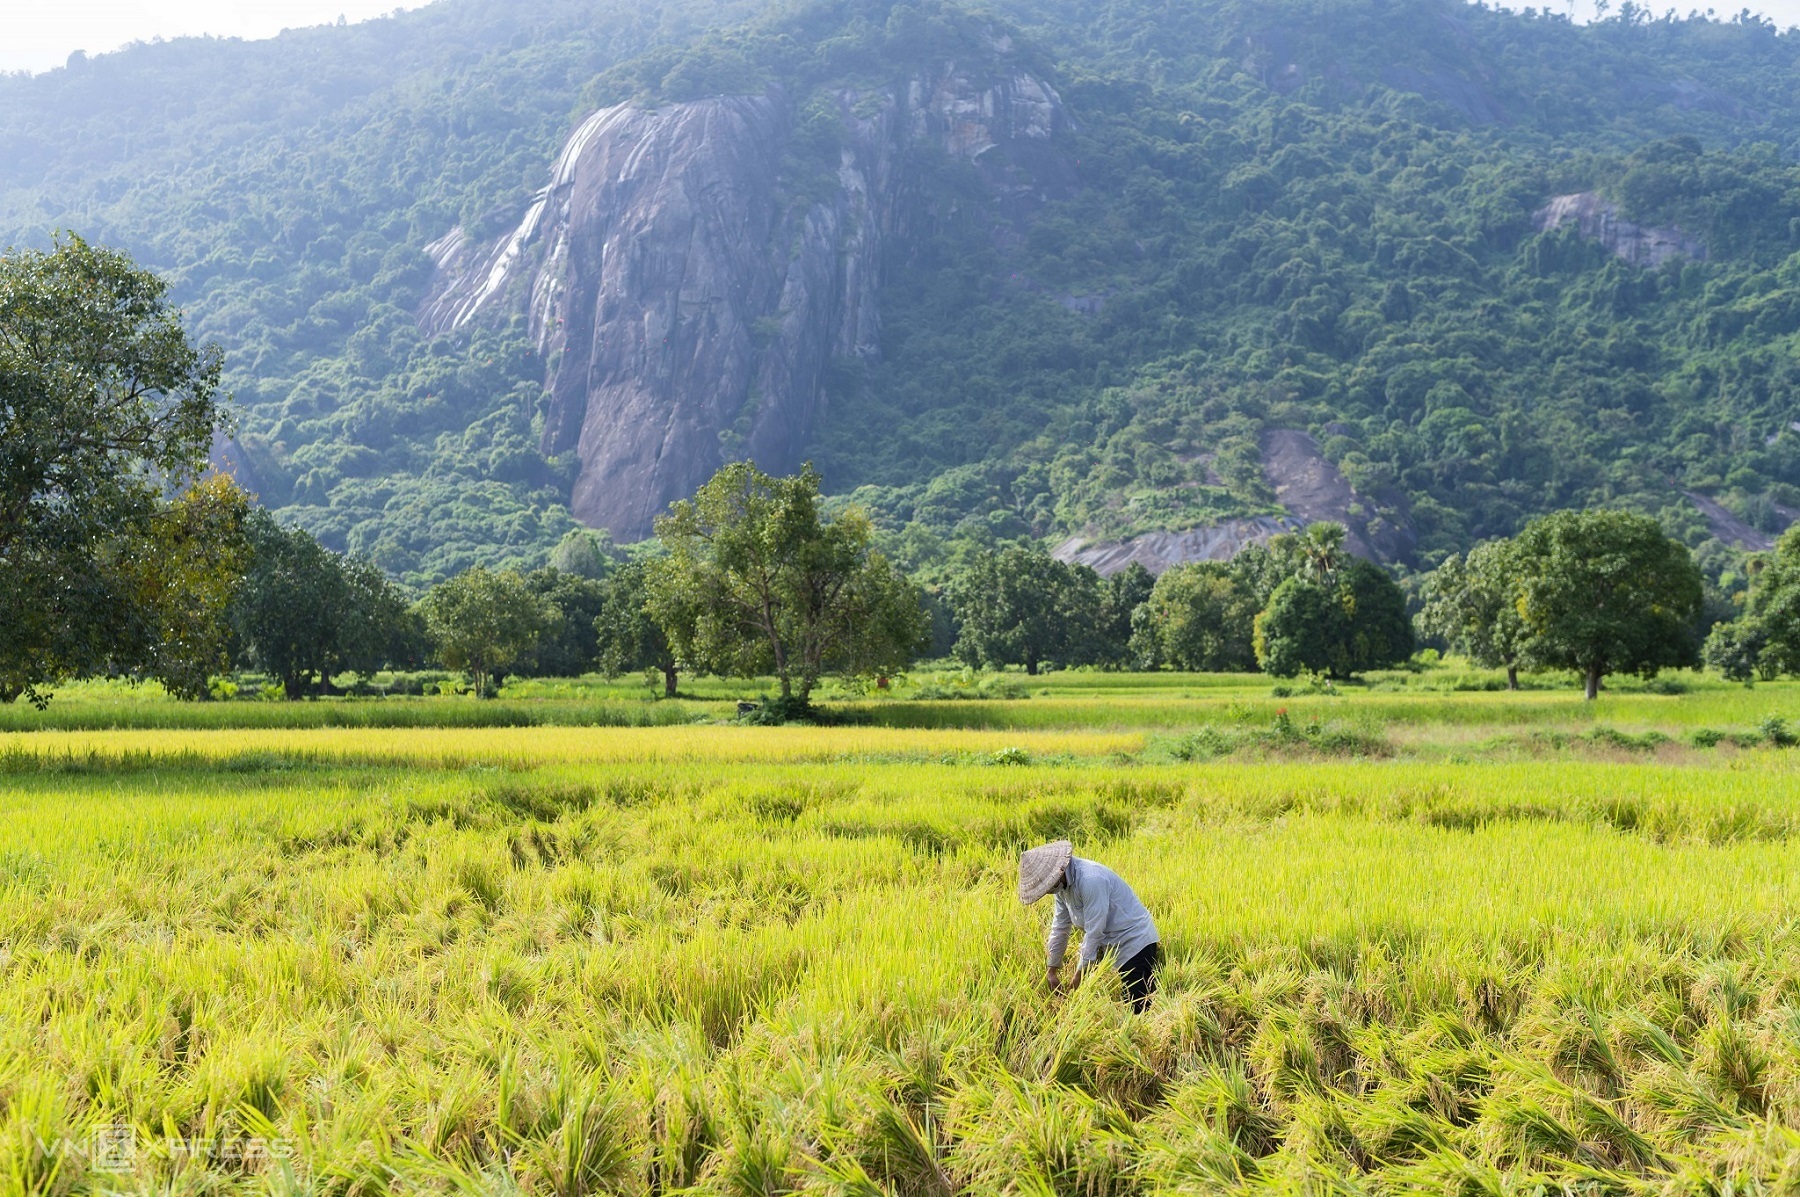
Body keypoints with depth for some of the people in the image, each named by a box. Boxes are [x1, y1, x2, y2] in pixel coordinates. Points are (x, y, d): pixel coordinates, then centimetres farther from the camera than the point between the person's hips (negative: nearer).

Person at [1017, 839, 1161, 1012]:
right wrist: (1051, 970, 13)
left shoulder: (1090, 880, -27)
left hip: (1135, 942, -9)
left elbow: (1094, 932, -24)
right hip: (1113, 946, 9)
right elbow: (1059, 927, 11)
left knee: (1140, 1008, -14)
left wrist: (1079, 977, -15)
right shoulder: (1063, 883, 2)